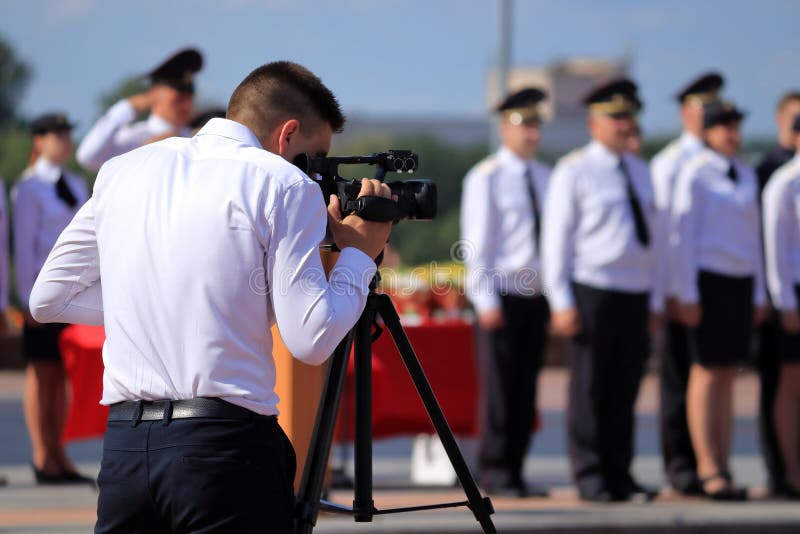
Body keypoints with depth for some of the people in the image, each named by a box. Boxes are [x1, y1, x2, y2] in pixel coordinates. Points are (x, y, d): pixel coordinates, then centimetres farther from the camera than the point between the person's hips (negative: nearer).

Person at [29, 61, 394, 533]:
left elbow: (49, 298, 16)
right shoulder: (284, 184, -4)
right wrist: (359, 257, 9)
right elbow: (311, 340, -6)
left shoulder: (124, 170, 13)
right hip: (227, 443, -5)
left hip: (122, 443, 5)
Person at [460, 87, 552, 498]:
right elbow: (476, 243, -8)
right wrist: (486, 301, -13)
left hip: (536, 295, 5)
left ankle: (514, 470, 10)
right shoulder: (486, 178, -5)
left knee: (526, 387, 5)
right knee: (499, 386, -3)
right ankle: (494, 472, 3)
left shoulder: (545, 178, 12)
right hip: (503, 294, -5)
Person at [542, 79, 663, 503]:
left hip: (636, 296, 5)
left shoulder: (639, 172, 17)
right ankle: (592, 480, 1)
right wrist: (562, 303, -10)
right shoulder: (574, 171, -1)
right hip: (593, 292, -5)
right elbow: (556, 238, -4)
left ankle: (620, 478, 8)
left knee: (624, 392, 5)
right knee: (589, 390, -4)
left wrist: (655, 298, 14)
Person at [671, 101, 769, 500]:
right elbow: (681, 235, -10)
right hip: (707, 278, -7)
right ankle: (709, 471, -5)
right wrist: (686, 294, -15)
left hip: (740, 283, 7)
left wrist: (759, 294, 14)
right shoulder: (695, 175, -7)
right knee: (707, 374, -6)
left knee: (728, 376, 6)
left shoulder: (746, 176, 13)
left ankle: (722, 471, 8)